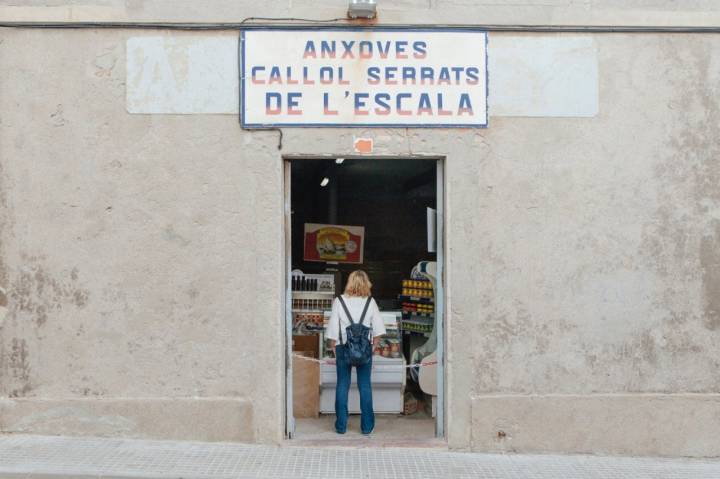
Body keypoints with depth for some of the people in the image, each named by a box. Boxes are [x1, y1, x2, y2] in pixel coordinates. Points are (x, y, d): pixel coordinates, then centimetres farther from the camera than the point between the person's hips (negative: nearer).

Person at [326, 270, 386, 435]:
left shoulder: (339, 301, -4)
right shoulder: (370, 302, -2)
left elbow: (333, 329, -3)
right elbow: (378, 329, -1)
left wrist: (334, 349, 7)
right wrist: (373, 347, 10)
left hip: (343, 348, 0)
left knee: (342, 386, 8)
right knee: (365, 386, 7)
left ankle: (341, 425, 10)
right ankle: (366, 426, 10)